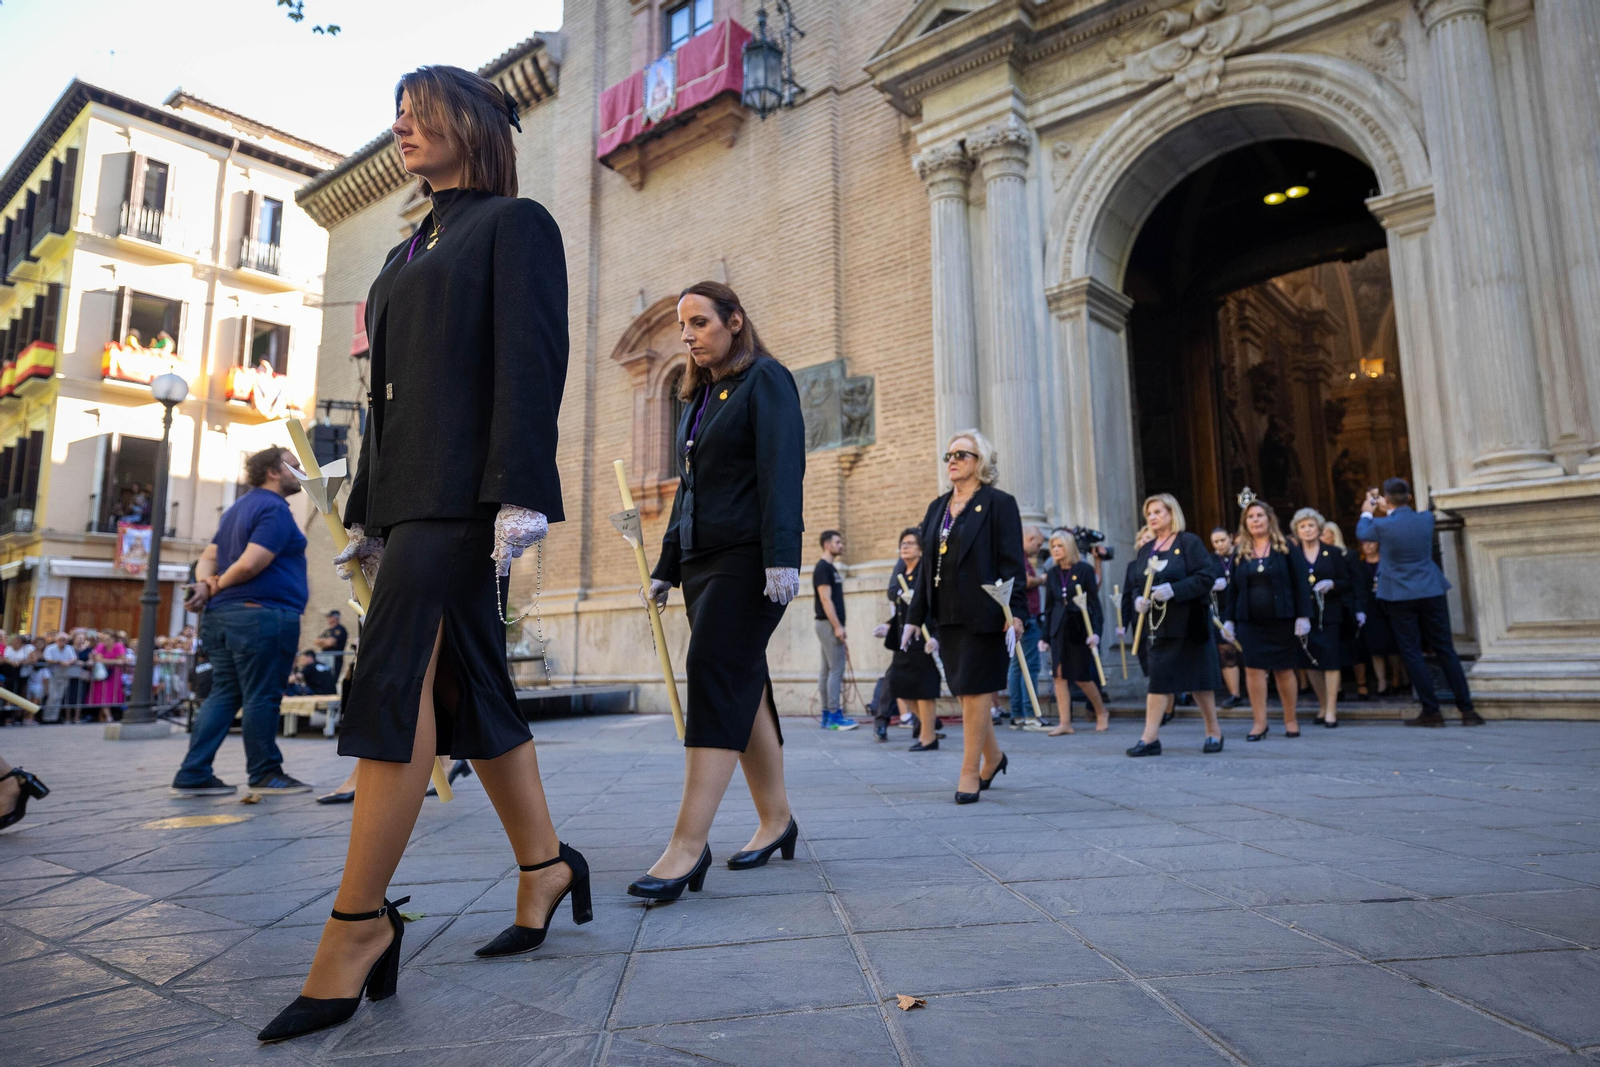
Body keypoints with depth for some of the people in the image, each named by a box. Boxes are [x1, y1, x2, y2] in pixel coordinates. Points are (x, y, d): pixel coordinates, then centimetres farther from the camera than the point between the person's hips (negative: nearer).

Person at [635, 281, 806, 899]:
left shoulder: (765, 380, -2)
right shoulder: (696, 398, 21)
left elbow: (782, 471, -14)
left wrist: (782, 557, -24)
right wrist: (667, 566, 19)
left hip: (747, 559, -8)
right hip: (702, 561, 8)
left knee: (714, 676, -16)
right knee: (741, 687, 8)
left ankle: (688, 845, -15)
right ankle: (775, 819, 19)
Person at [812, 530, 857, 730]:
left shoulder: (830, 568, 19)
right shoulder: (823, 568, -11)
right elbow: (825, 599, -18)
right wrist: (837, 626, -21)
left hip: (830, 625, 10)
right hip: (829, 624, -10)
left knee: (827, 670, 9)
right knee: (836, 670, -11)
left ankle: (827, 716, 12)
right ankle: (834, 716, -10)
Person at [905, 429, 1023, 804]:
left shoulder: (999, 503, -4)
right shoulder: (938, 507, 14)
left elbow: (1012, 564, -9)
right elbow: (926, 565, 15)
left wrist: (1015, 614, -17)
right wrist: (914, 616, 13)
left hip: (982, 614, -6)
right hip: (946, 615, 6)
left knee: (974, 691, -3)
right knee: (965, 690, 12)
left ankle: (970, 773, 6)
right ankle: (992, 755, 31)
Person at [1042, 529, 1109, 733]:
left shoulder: (1084, 569, -3)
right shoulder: (1052, 573, 9)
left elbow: (1094, 602, -5)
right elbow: (1049, 607, 11)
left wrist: (1096, 631, -13)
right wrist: (1045, 637, 10)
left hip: (1079, 627, -4)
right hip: (1058, 628, 4)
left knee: (1082, 676, 1)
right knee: (1059, 675, -2)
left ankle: (1102, 713, 25)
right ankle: (1065, 723, 4)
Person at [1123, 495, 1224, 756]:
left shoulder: (1189, 542, -3)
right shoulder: (1144, 550, 13)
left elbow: (1205, 577, -12)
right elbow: (1134, 586, 14)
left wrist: (1174, 590, -24)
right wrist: (1137, 600, -8)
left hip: (1189, 623, -4)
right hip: (1158, 624, 5)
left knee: (1198, 679, 4)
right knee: (1159, 680, 0)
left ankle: (1214, 731, 21)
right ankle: (1151, 738, -3)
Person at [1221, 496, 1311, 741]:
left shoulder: (1284, 548, 2)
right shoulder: (1239, 551, 8)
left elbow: (1299, 583, -1)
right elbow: (1233, 588, 9)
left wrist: (1303, 616, -8)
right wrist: (1229, 619, 5)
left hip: (1281, 620, -2)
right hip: (1249, 621, 2)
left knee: (1284, 669, 7)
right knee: (1253, 668, -2)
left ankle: (1290, 720, 21)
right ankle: (1259, 722, 5)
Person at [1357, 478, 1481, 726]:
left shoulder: (1382, 525, -13)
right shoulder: (1426, 518, -3)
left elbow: (1361, 532, 10)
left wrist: (1367, 512, 29)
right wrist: (1389, 510, 35)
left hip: (1400, 597, -3)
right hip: (1432, 592, 3)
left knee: (1411, 653, 4)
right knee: (1445, 649, 8)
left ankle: (1431, 710, 4)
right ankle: (1466, 708, 10)